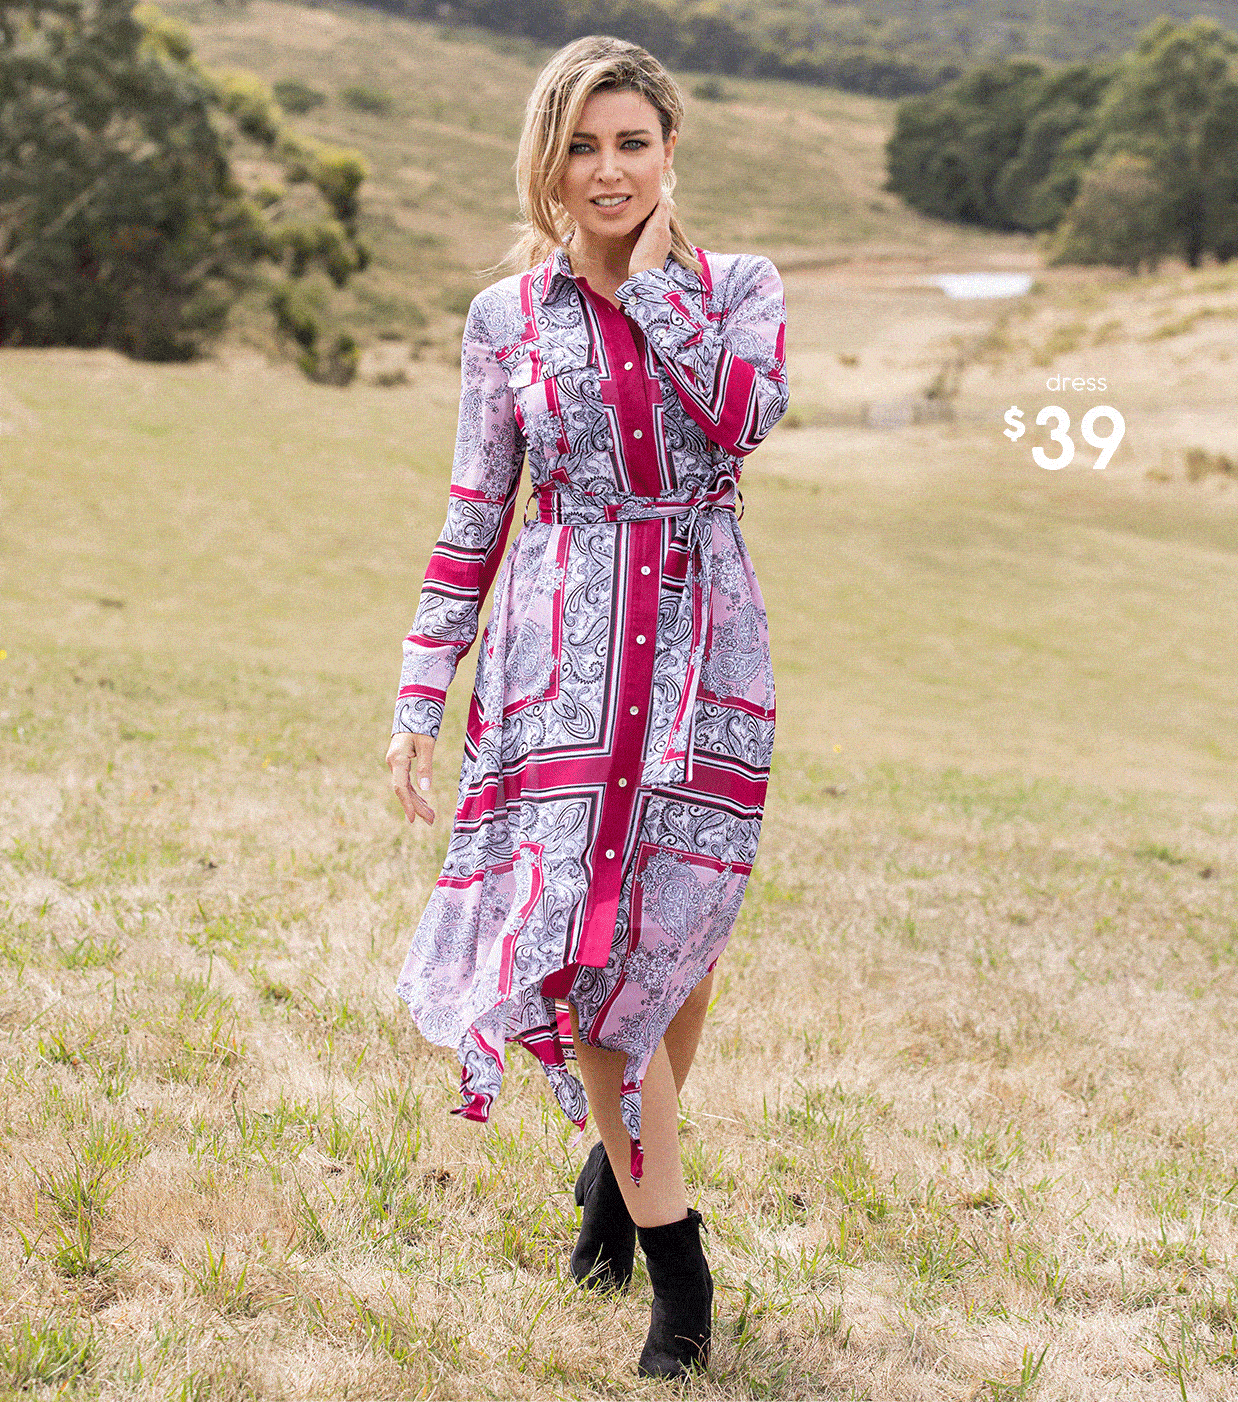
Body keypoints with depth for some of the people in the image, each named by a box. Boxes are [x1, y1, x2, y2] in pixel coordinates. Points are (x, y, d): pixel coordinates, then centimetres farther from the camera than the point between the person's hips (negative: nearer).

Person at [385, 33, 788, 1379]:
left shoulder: (739, 287, 5)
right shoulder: (505, 317, 5)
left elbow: (742, 415, -17)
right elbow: (474, 517, 7)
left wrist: (654, 278, -10)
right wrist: (420, 694, 3)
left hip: (702, 637, 1)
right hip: (562, 653, 0)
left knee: (675, 930, 5)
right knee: (580, 937, -9)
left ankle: (620, 1164, 33)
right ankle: (677, 1268, 1)